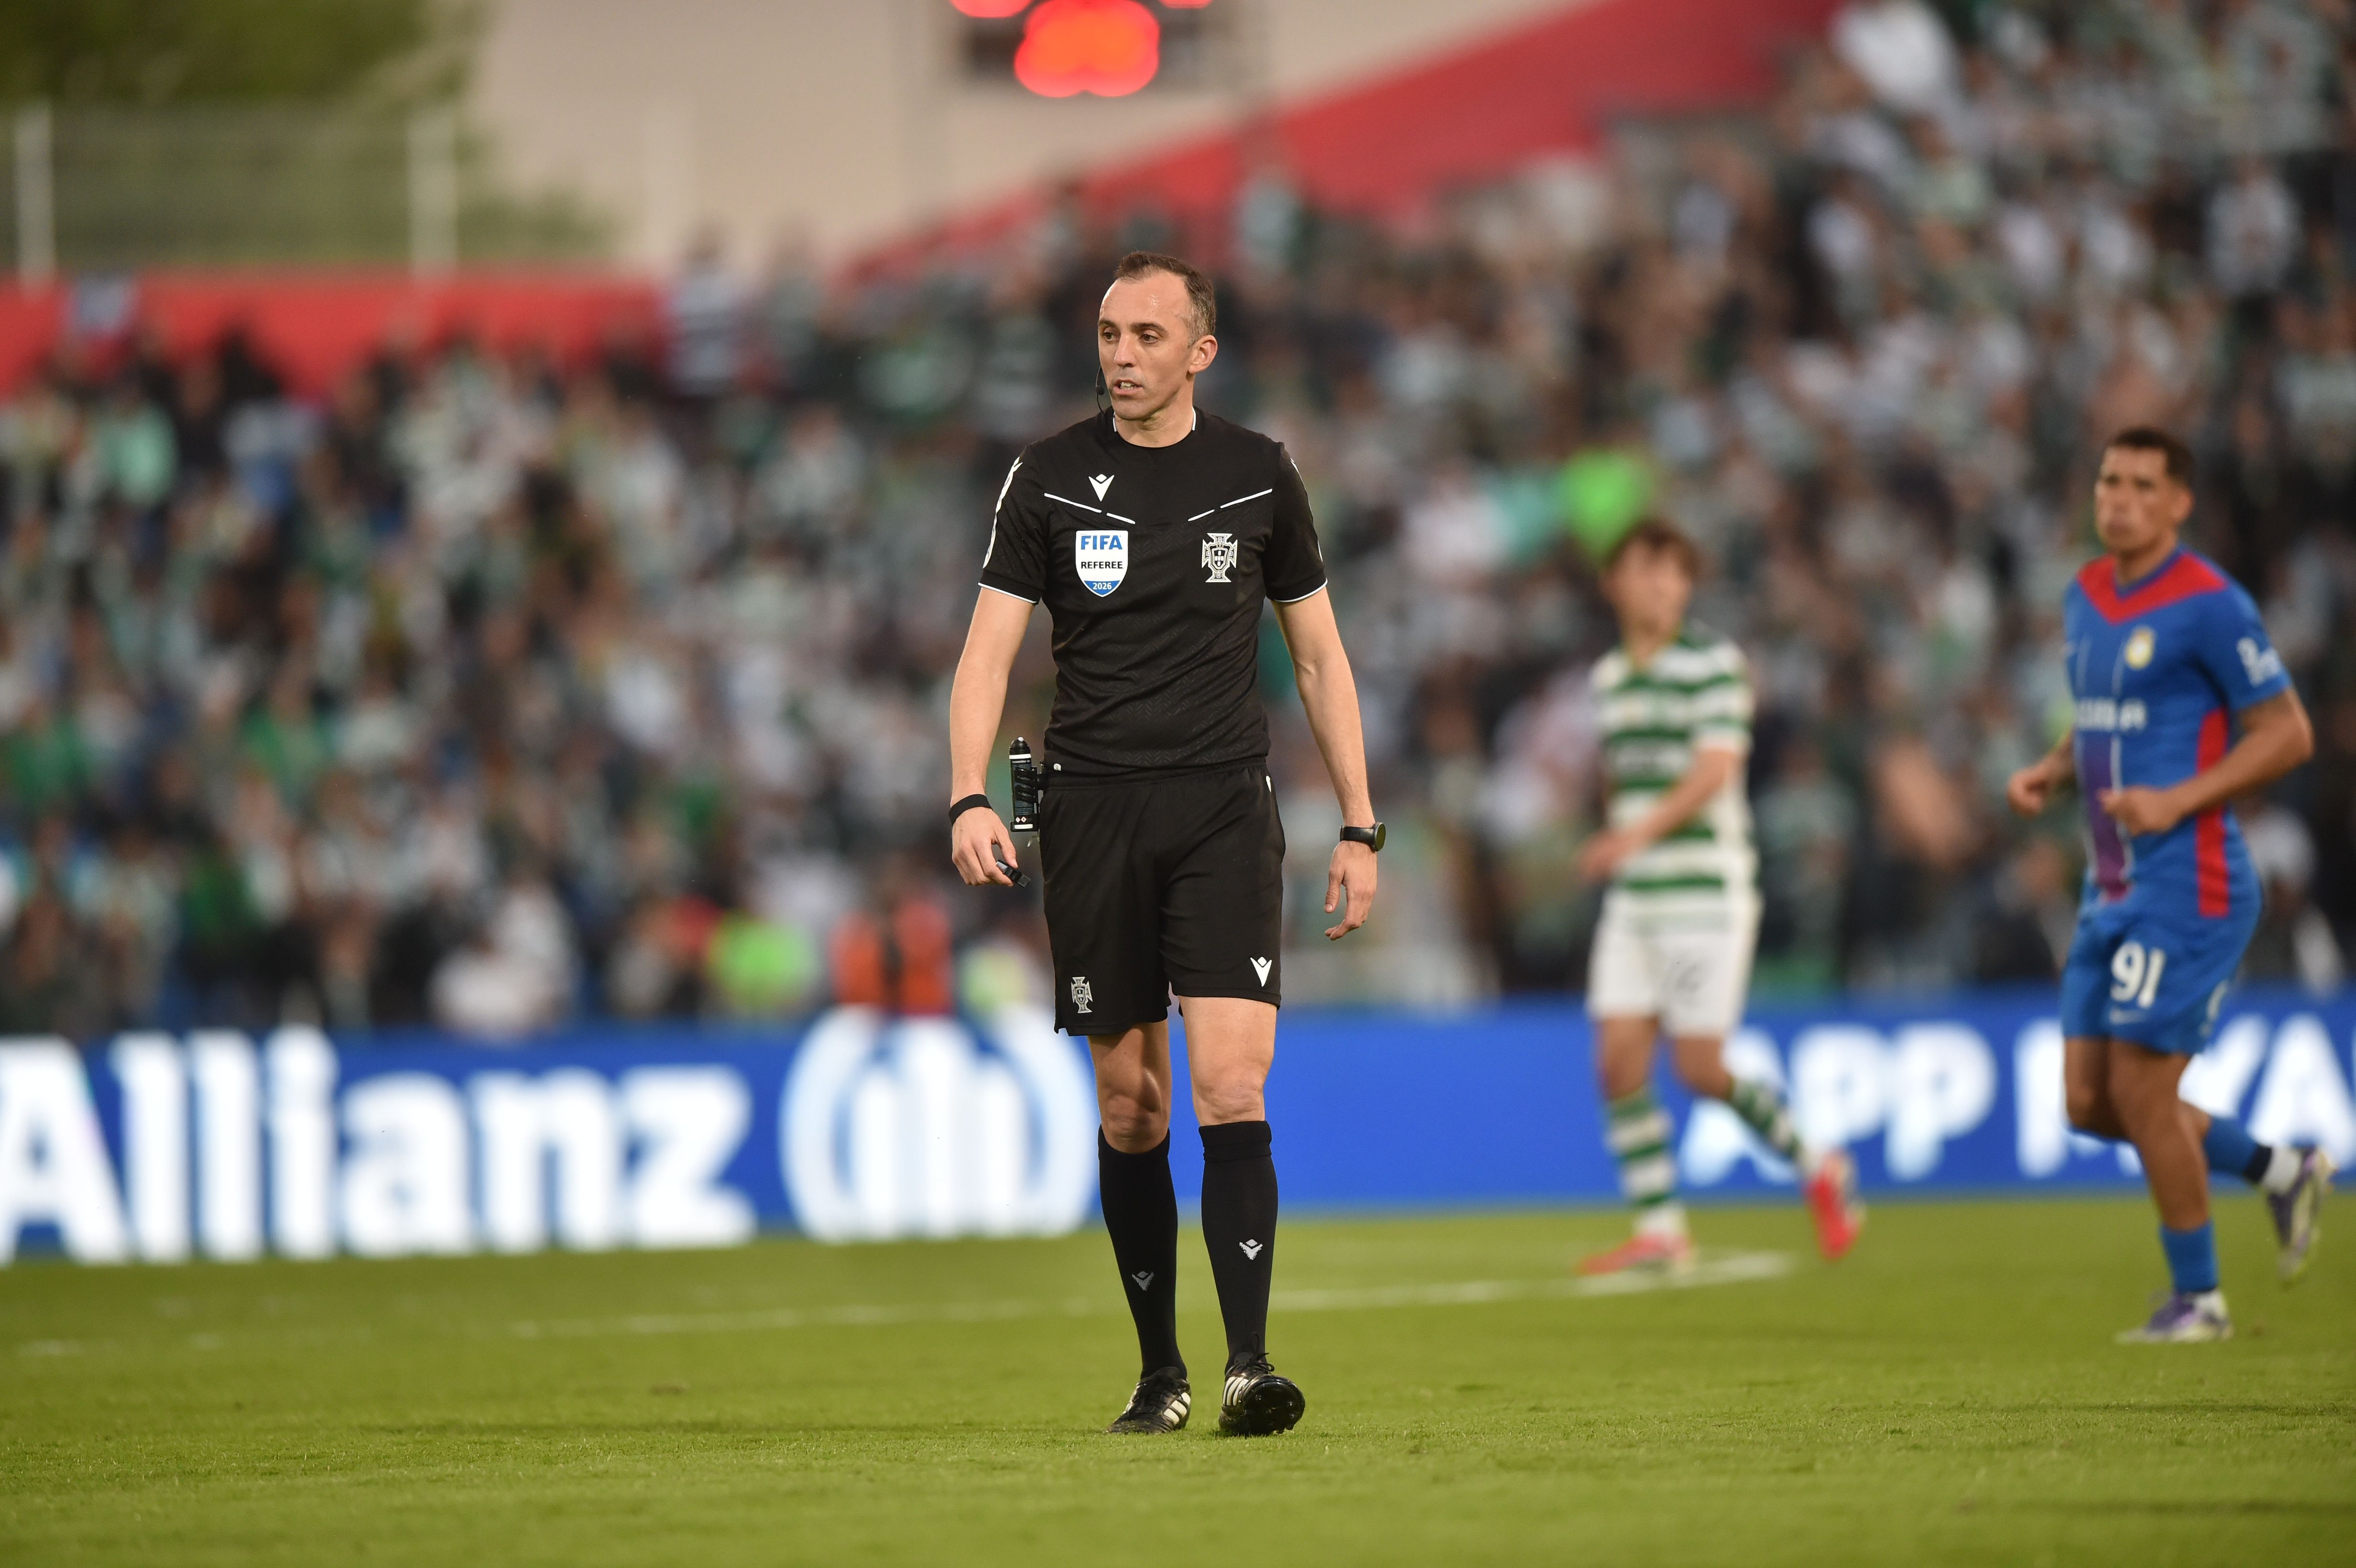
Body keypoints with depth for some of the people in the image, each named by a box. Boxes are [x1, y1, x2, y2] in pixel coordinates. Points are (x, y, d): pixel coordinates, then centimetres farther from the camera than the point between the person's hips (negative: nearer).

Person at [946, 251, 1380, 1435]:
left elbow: (1320, 657, 13)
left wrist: (1358, 827, 8)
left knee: (1231, 1086, -15)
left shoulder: (1258, 478, 6)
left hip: (1225, 809, -1)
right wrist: (970, 798, -16)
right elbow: (989, 650, 0)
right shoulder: (1050, 480, 4)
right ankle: (1159, 1370, 15)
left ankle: (1249, 1362, -20)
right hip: (1093, 808, 1)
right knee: (1130, 1104, 5)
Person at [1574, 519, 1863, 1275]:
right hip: (1633, 899, 6)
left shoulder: (1714, 662, -7)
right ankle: (1660, 1230, 0)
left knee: (1700, 1069, -8)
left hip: (1707, 892, -6)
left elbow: (1715, 768, -18)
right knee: (1620, 1061, -5)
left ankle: (1817, 1169, 15)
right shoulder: (1609, 677, 13)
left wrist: (1641, 831, -31)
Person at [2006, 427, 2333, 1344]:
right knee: (2089, 1103, 6)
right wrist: (2051, 774, 6)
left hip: (2187, 883, -8)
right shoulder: (2085, 598, 13)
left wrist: (2177, 801, -21)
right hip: (2113, 890, 8)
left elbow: (2288, 734, -12)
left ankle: (2197, 1298, 8)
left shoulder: (2208, 605, -12)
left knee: (2141, 1093, -7)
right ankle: (2280, 1172, 24)